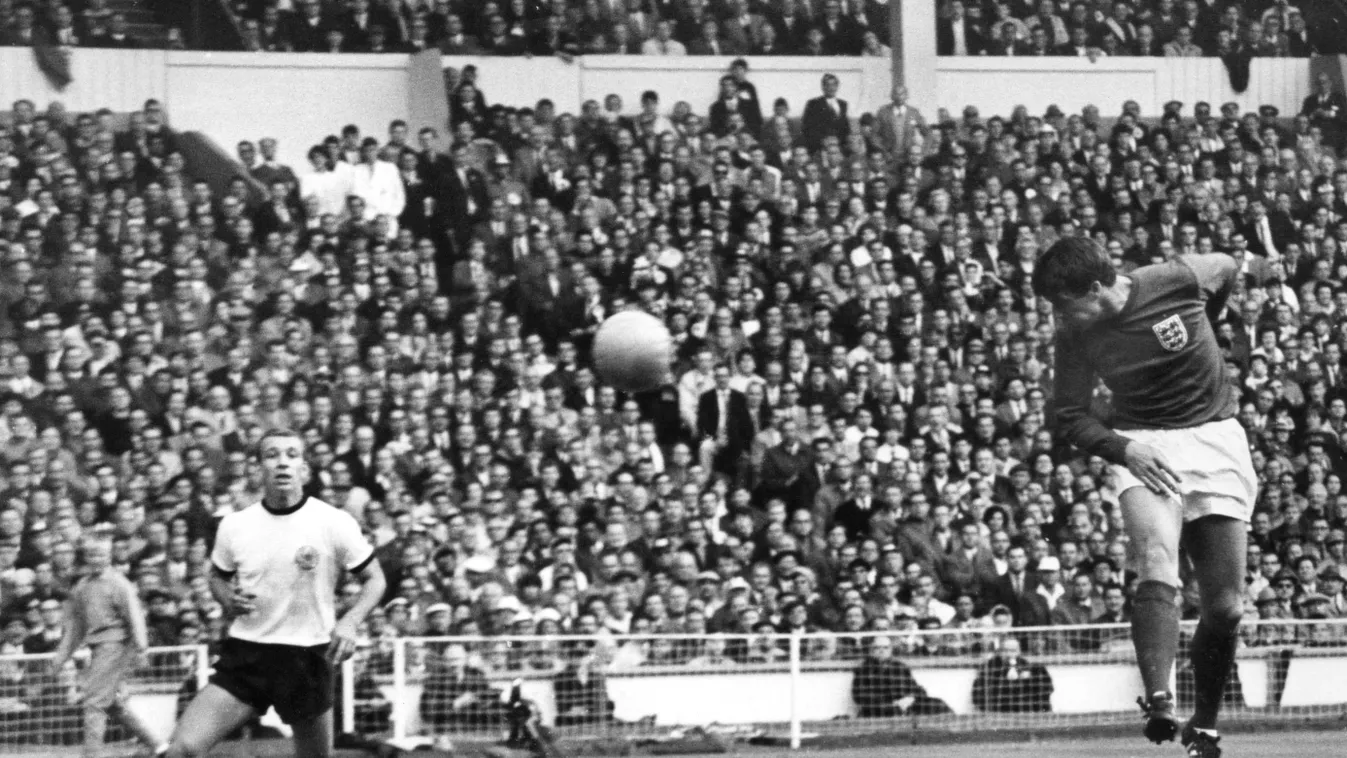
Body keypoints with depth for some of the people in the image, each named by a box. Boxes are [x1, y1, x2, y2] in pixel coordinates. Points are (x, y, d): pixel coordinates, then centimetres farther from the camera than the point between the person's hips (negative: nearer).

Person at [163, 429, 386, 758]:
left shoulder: (335, 523, -5)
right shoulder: (235, 525, 3)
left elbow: (374, 579, 4)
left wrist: (349, 623, -14)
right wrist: (228, 598, -3)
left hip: (308, 659, -1)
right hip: (245, 655, 1)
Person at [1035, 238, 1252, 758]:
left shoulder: (1178, 280, -14)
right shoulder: (1074, 336, -7)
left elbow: (1227, 268, 8)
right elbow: (1072, 418, 0)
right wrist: (1122, 448, -19)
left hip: (1215, 437, 0)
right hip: (1142, 447, 0)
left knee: (1225, 607, -2)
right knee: (1158, 567, -30)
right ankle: (1158, 702, -42)